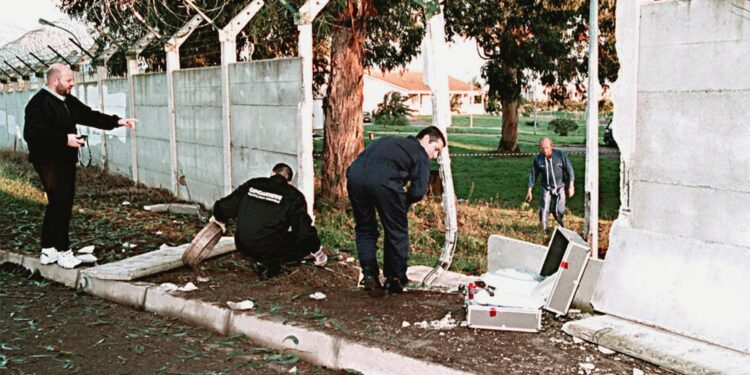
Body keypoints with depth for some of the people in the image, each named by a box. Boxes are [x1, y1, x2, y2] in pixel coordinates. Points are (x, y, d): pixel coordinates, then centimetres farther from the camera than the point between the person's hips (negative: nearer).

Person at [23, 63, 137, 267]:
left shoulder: (68, 101, 13)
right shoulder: (39, 103, -15)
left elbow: (89, 116, 15)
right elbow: (33, 134, -24)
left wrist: (117, 121, 4)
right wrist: (64, 139, -26)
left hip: (66, 161, 10)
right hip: (49, 163, -10)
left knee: (58, 205, 14)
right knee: (60, 206, -8)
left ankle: (48, 250, 24)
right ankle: (63, 251, 1)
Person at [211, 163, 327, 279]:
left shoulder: (251, 184, 8)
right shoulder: (293, 195, -4)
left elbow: (223, 207, 14)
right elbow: (304, 230, -8)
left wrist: (220, 220, 37)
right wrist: (317, 251, 8)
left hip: (242, 247, 6)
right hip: (269, 250, -5)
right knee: (308, 241, 8)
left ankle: (260, 261, 10)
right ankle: (269, 263, -2)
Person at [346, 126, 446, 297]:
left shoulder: (390, 141, 36)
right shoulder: (420, 154, 18)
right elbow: (418, 191, 6)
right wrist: (402, 204, 24)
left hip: (355, 175, 5)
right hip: (383, 181, -5)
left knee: (365, 230, 21)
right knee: (397, 232, 14)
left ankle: (369, 276, 12)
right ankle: (395, 280, 23)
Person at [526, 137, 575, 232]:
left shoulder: (560, 155, -12)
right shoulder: (538, 159, -7)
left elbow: (569, 170, -6)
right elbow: (533, 174, 2)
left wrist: (571, 186, -9)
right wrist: (529, 191, 1)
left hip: (560, 187, -1)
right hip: (546, 188, 2)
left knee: (558, 211, -4)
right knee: (544, 210, -7)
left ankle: (562, 227, 25)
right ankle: (544, 230, 8)